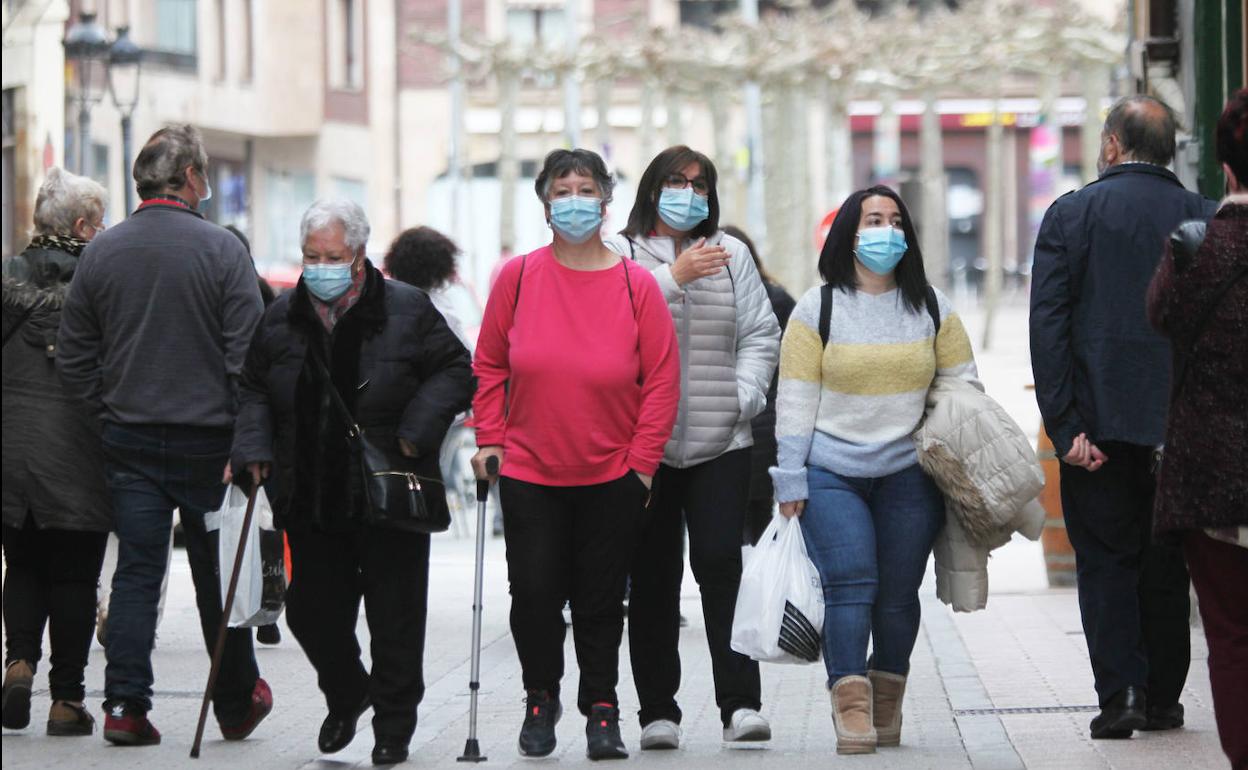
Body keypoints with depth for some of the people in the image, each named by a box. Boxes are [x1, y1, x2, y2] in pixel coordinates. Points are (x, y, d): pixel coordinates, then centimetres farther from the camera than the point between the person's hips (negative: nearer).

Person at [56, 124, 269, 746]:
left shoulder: (102, 251, 3)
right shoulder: (221, 249, -9)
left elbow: (74, 356, 6)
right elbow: (247, 352, -12)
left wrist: (109, 414, 13)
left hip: (129, 440, 3)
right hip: (207, 439, -3)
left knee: (136, 572, 5)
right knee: (218, 574, 8)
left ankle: (125, 705, -2)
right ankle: (236, 704, 21)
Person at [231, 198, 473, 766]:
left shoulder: (408, 310, -5)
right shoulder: (281, 318, 7)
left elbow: (455, 371, 0)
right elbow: (253, 392, 15)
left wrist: (415, 432, -11)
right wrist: (253, 451, -1)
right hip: (310, 500, 4)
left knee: (395, 615, 2)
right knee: (312, 611, 7)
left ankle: (394, 724, 16)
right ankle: (345, 697, 33)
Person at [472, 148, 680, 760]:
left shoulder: (636, 284, -3)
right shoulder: (518, 277, -1)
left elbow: (661, 379, -1)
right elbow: (489, 365, 7)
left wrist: (642, 460, -5)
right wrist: (490, 440, 0)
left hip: (613, 476, 0)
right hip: (529, 474, 1)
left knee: (601, 601, 5)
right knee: (534, 594, 1)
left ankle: (602, 709, 21)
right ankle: (541, 697, 24)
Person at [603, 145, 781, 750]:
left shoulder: (730, 254, 14)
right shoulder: (618, 253, 5)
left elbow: (761, 335, 14)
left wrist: (743, 396, 0)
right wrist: (673, 278, -16)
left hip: (719, 443, 1)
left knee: (721, 563, -10)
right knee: (653, 577, 2)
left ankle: (741, 703, -10)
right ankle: (657, 711, 8)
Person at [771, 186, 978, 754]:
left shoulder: (932, 309, 10)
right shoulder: (818, 309, 3)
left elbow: (962, 386, 13)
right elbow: (796, 397, 1)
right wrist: (790, 479, -4)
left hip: (909, 473, 2)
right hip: (831, 472, -2)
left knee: (899, 592, 2)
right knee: (849, 580, -14)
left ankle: (887, 699, 15)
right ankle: (849, 703, -16)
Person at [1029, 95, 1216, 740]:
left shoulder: (1071, 214, -4)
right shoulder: (1204, 218, 1)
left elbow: (1048, 324, -10)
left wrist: (1065, 425, -10)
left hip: (1101, 421, -2)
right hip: (1180, 421, 2)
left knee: (1105, 561, 4)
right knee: (1165, 562, 12)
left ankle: (1120, 694, -7)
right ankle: (1162, 699, 16)